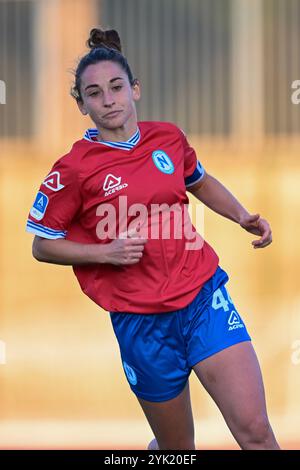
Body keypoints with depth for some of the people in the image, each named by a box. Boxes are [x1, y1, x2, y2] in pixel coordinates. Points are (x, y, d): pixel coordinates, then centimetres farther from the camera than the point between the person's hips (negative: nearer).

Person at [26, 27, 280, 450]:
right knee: (178, 447, 8)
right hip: (139, 317, -3)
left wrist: (243, 217, 9)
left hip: (203, 294, 3)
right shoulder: (73, 170, -8)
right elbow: (43, 246, 0)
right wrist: (107, 251, -14)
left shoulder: (168, 137, 4)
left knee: (255, 431, -13)